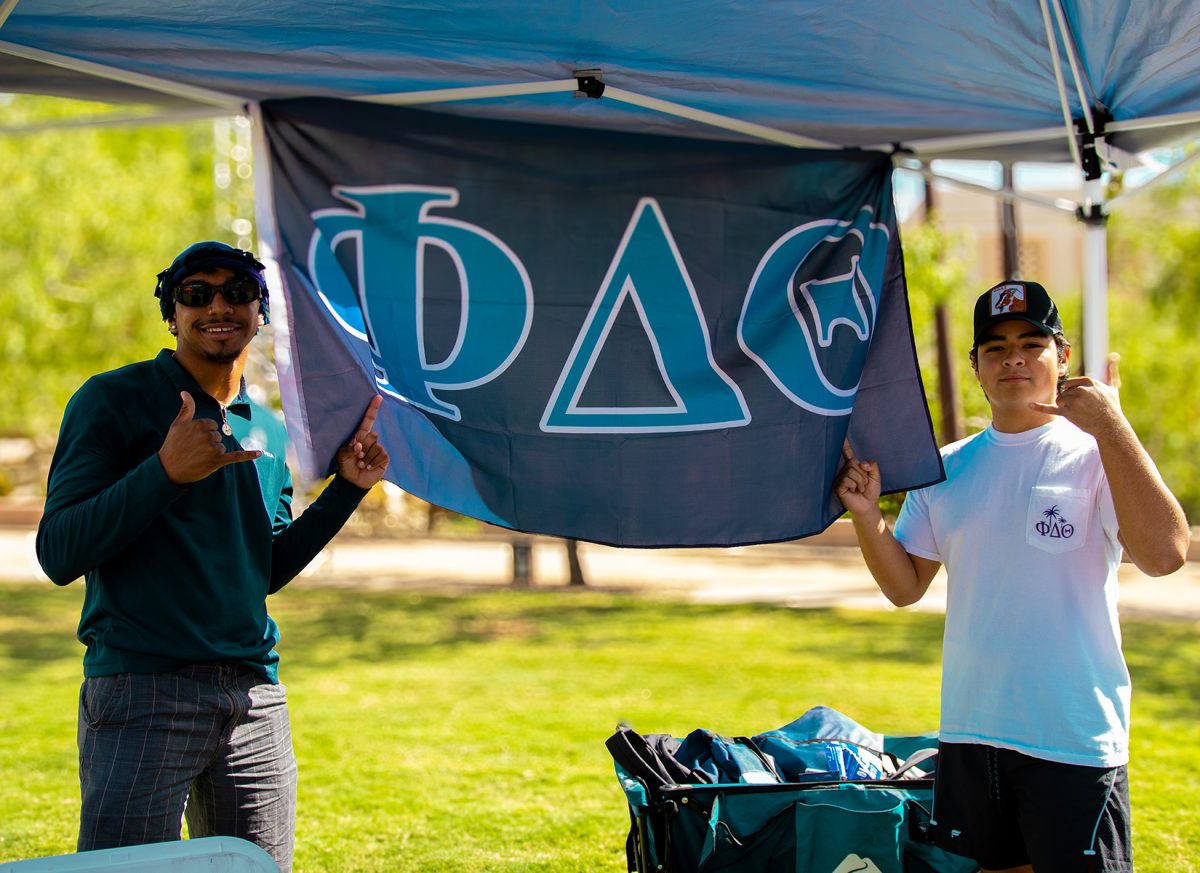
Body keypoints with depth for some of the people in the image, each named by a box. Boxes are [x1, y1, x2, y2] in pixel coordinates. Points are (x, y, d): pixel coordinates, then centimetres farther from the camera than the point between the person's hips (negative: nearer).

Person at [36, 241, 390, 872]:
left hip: (256, 700, 6)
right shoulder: (114, 401, -1)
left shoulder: (267, 432, 17)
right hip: (141, 692, -6)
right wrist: (166, 471, -20)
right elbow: (58, 555, -9)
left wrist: (345, 489, 14)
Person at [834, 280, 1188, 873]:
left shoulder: (1097, 457, -6)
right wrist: (866, 516, -7)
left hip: (1074, 740, -5)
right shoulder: (947, 469, 10)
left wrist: (1111, 426, -24)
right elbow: (905, 587, 11)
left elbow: (1165, 554, -22)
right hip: (968, 734, 5)